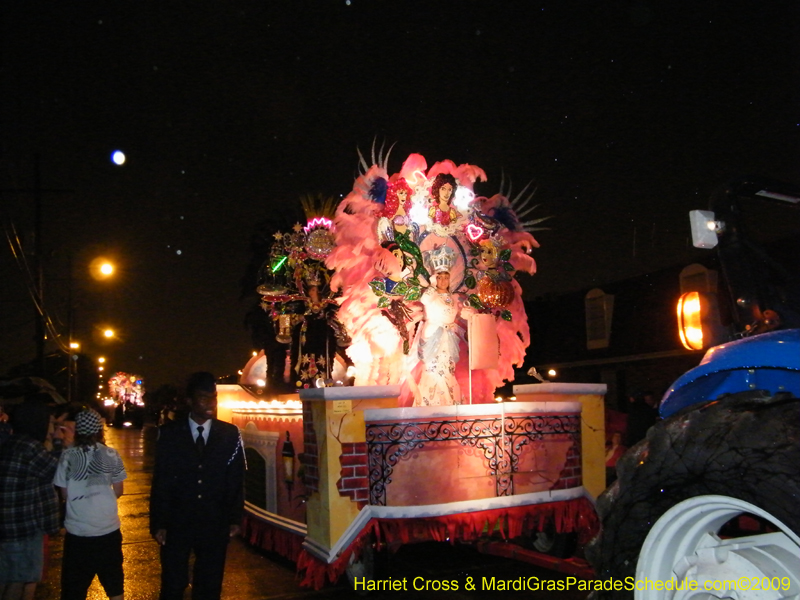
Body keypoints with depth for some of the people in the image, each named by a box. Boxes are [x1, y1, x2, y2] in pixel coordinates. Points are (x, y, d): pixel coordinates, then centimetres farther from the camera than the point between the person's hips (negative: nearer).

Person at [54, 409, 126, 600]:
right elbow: (118, 491, 2)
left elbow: (64, 495, -2)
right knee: (114, 584, 17)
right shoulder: (111, 455, -5)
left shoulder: (67, 456, -7)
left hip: (77, 530, -1)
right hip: (108, 529, 1)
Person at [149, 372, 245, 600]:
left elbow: (236, 479, 2)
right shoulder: (169, 433, -2)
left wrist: (235, 519, -1)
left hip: (215, 524, 1)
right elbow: (160, 481, -2)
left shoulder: (230, 433, 1)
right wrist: (158, 523, -6)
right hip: (177, 522, -1)